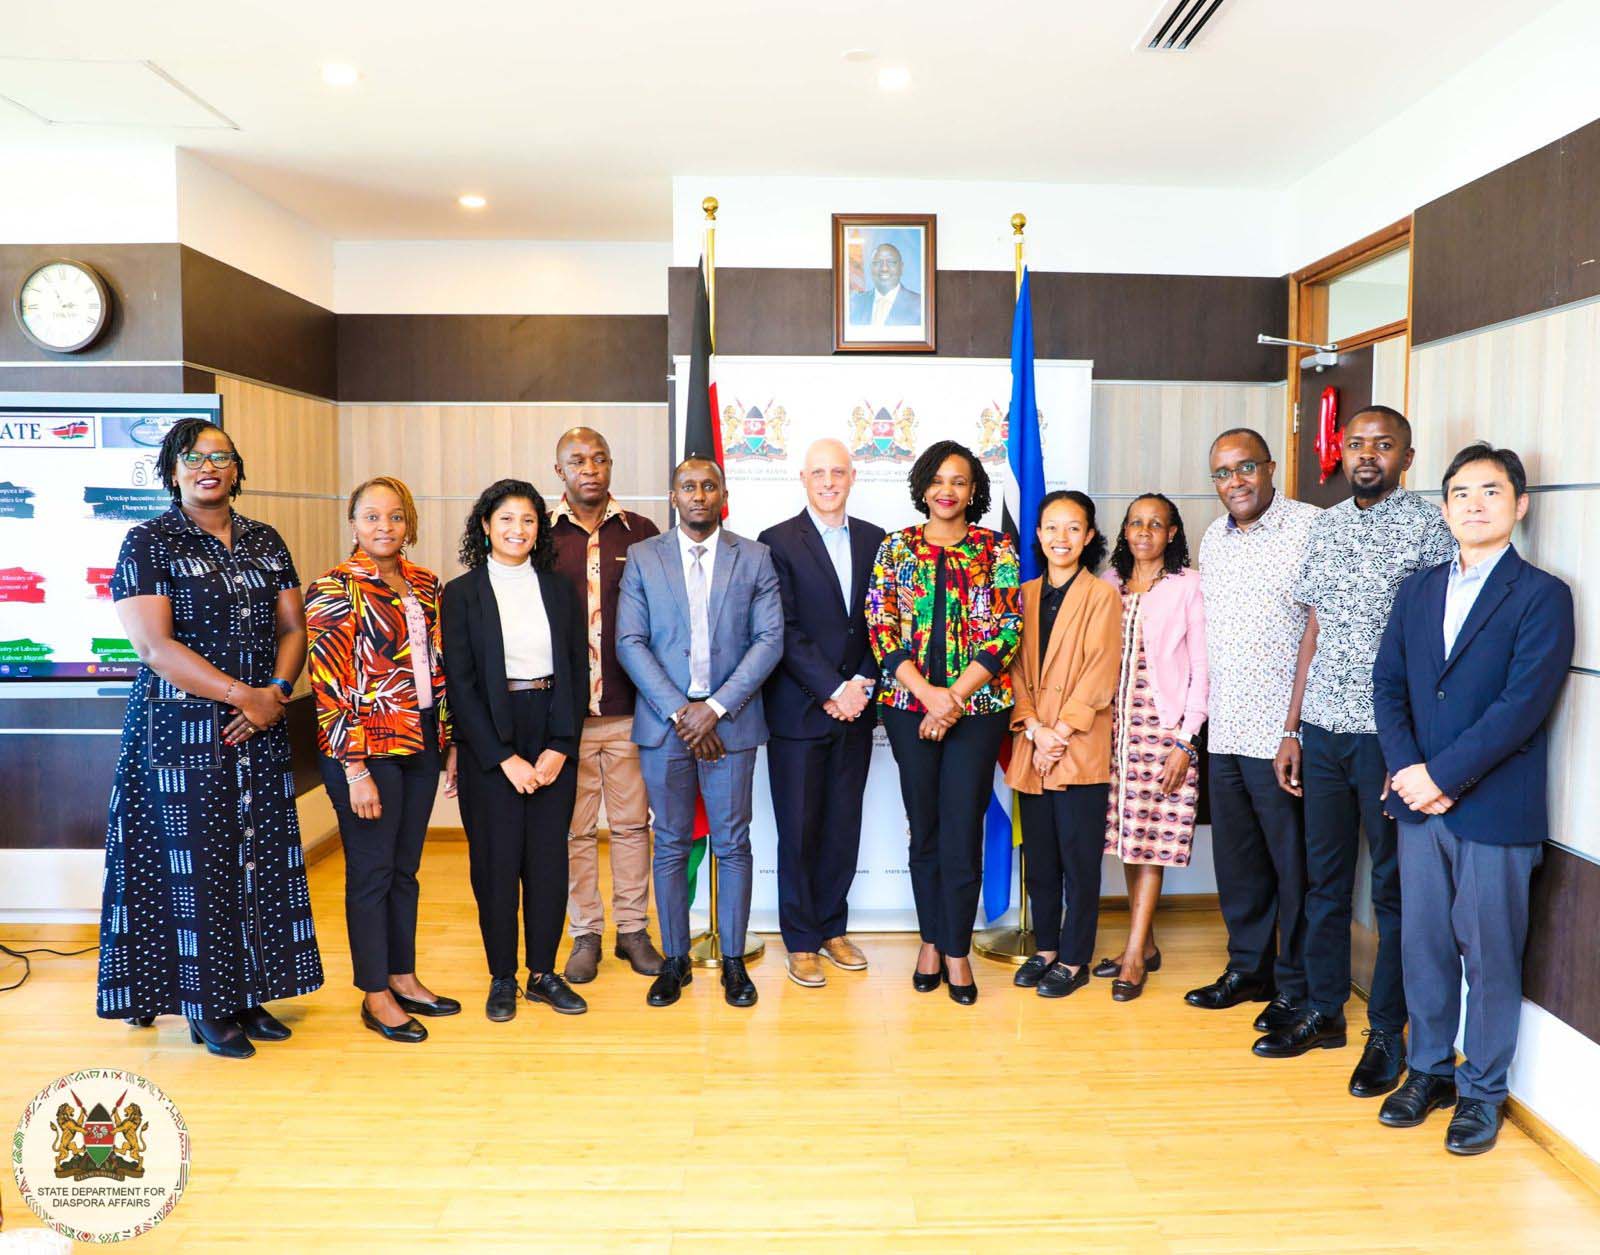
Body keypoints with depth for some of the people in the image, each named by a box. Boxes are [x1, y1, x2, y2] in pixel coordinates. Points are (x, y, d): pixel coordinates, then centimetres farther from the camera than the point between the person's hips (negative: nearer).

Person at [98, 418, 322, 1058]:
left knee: (258, 855, 8)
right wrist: (243, 694, -16)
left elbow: (293, 627, 9)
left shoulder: (265, 542, 11)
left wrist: (276, 692, -9)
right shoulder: (149, 543, -4)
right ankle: (207, 1009, 15)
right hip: (183, 730, -5)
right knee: (196, 863, 1)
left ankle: (249, 994, 21)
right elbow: (153, 646, -13)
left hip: (259, 732, 5)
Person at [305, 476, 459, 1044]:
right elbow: (329, 686, -13)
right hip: (367, 748, -6)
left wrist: (450, 743, 11)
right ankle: (375, 996, 18)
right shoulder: (334, 589, -9)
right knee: (371, 871, 5)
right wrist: (356, 770, -16)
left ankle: (403, 978, 29)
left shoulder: (426, 584, 9)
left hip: (421, 744, 6)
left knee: (405, 868, 15)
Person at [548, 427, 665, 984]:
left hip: (629, 708, 1)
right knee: (575, 828, 8)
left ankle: (633, 929, 24)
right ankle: (585, 934, 23)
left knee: (631, 823, 10)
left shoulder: (641, 533, 4)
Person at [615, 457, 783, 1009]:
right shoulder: (642, 558, 5)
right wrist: (679, 710, -11)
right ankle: (674, 960, 21)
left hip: (730, 720, 0)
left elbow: (770, 639, -2)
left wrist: (716, 706, -12)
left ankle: (733, 960, 18)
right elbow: (630, 642, -2)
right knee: (671, 844, 8)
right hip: (664, 722, 0)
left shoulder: (754, 558, 5)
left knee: (732, 843, 6)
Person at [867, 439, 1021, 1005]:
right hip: (909, 704, 1)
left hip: (977, 704, -1)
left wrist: (954, 696, -12)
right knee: (924, 826, 9)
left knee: (962, 827, -1)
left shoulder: (996, 550, 4)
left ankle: (956, 950, 14)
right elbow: (881, 629, 0)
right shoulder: (895, 548, 7)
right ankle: (931, 940, 24)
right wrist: (926, 693, -12)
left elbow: (1006, 631, -3)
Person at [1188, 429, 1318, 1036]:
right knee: (1236, 858, 15)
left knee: (1293, 862, 4)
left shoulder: (1310, 527, -8)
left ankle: (1297, 986, 19)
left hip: (1281, 732, -7)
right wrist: (1199, 719, 16)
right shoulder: (1213, 540, 14)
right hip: (1225, 730, 7)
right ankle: (1249, 968, 30)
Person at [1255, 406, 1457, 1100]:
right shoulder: (1324, 527, 11)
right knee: (1324, 875, 13)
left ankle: (1387, 1032, 20)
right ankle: (1322, 1011, 28)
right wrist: (1291, 729, 10)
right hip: (1322, 729, 5)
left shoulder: (1427, 526, -5)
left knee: (1395, 887, 6)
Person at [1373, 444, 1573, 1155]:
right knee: (1423, 945, 13)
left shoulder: (1542, 596, -5)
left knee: (1490, 956, 6)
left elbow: (1523, 704, -15)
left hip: (1496, 809, -4)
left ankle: (1482, 1090, 23)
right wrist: (1406, 771, -7)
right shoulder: (1418, 591, 11)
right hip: (1419, 803, 5)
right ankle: (1430, 1070, 29)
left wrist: (1442, 774, -17)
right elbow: (1387, 685, 7)